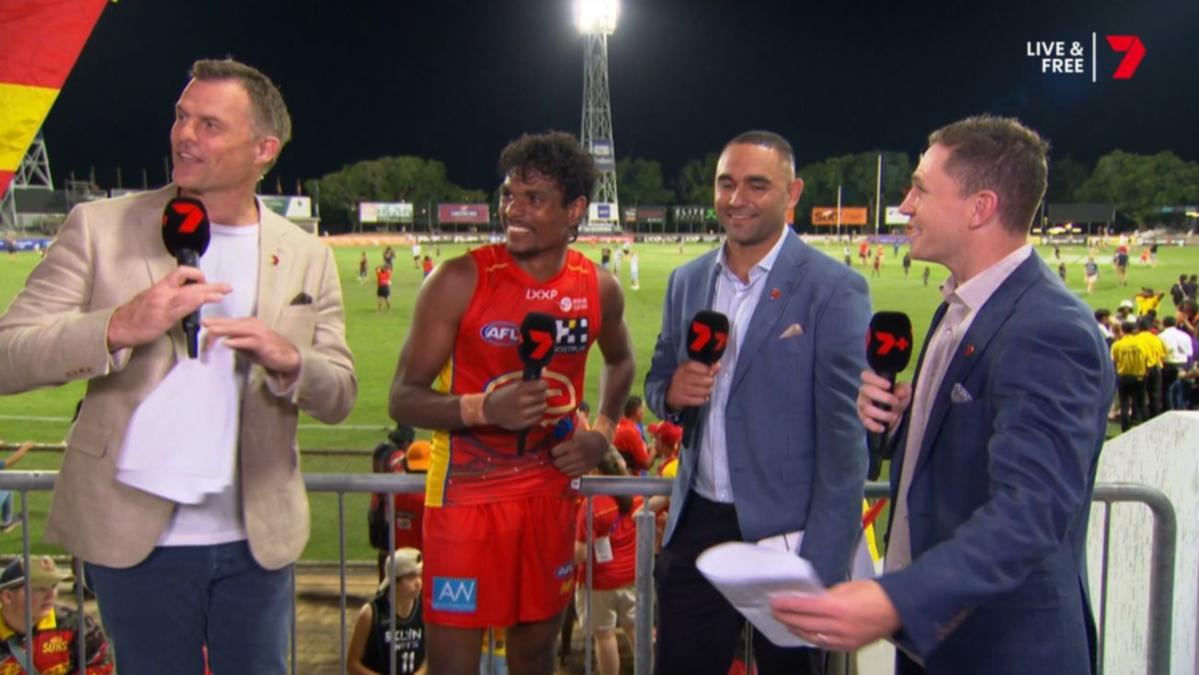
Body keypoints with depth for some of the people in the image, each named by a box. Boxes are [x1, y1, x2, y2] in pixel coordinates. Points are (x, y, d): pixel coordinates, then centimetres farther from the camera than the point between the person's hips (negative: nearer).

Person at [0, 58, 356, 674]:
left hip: (257, 540, 2)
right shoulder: (100, 227, -3)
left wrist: (288, 362, -18)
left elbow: (339, 398, 4)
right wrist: (118, 328, -25)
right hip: (136, 537, -2)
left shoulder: (307, 257, 4)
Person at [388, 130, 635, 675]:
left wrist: (602, 432, 5)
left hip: (550, 495, 4)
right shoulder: (460, 281, -14)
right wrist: (483, 408, -31)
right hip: (467, 494, -4)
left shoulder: (599, 289, 0)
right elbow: (403, 397, -13)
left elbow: (620, 361, 21)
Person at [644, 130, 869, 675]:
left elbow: (844, 439, -13)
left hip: (787, 534, -4)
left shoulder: (833, 289, -11)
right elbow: (657, 381, 16)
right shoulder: (687, 281, 6)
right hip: (697, 528, 5)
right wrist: (672, 391, -10)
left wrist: (821, 567, -17)